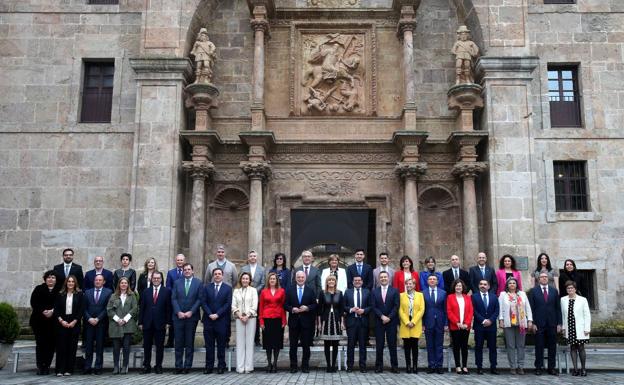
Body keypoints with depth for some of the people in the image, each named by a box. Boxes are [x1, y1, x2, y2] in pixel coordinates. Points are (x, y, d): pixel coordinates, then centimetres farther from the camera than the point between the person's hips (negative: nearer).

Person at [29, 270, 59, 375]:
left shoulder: (59, 291, 7)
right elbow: (33, 302, 0)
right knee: (40, 343, -2)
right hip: (39, 320, 0)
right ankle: (40, 366, 2)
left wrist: (52, 311, -16)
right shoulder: (39, 289, 9)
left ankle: (47, 366, 6)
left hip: (53, 321, 0)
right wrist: (43, 311, -13)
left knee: (51, 344, -1)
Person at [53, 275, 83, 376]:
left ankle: (69, 370, 6)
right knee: (61, 346, -2)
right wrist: (61, 320, -8)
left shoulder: (79, 294, 4)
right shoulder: (60, 295, 8)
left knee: (72, 347, 1)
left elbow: (81, 310, -1)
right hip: (62, 323, 1)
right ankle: (59, 370, 2)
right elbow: (56, 309, 4)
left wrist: (74, 321, -9)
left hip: (74, 323, -1)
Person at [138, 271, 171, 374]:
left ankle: (158, 366, 13)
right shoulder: (146, 291, 9)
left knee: (160, 346, 4)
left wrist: (168, 322, -6)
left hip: (160, 323, -2)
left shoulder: (166, 291, 2)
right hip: (147, 323, 2)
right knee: (147, 346, 8)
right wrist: (140, 322, 2)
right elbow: (142, 307, 7)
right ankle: (146, 366, 17)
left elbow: (168, 308, -1)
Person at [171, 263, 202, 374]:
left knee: (190, 343, 3)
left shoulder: (198, 283, 3)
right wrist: (178, 312, -8)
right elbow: (173, 299, 4)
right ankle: (178, 366, 9)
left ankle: (187, 366, 8)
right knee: (178, 342, 3)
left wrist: (191, 312, -10)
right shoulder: (177, 282, 9)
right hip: (178, 316, 1)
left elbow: (199, 299, -2)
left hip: (191, 316, -1)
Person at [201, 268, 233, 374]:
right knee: (209, 345, 4)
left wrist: (217, 314, -11)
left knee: (221, 345, 3)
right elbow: (203, 302, 3)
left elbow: (228, 304, -3)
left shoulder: (228, 288, 4)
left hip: (222, 320, -2)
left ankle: (221, 366, 10)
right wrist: (210, 314, -9)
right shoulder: (207, 287, 9)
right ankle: (209, 366, 9)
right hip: (209, 320, 2)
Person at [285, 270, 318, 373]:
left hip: (306, 321, 0)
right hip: (293, 321, 0)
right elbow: (285, 305, 3)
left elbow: (315, 305, 2)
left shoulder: (311, 290, 6)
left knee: (306, 345, 4)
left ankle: (305, 366, 13)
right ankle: (293, 366, 14)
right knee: (293, 345, 5)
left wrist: (307, 308, -15)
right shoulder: (290, 290, 6)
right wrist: (292, 309, -15)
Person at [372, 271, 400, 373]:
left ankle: (394, 365, 9)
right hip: (379, 322, 1)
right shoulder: (375, 292, 7)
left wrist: (389, 317, -12)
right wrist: (382, 316, -11)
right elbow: (374, 307, 1)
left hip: (391, 321, -1)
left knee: (392, 344, 2)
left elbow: (396, 306, -3)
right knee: (379, 345, 2)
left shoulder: (395, 291, 3)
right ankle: (379, 366, 8)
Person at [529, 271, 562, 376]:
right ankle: (538, 367, 9)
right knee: (539, 347, 2)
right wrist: (533, 323, -8)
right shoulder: (533, 291, 2)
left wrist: (559, 323, 2)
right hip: (539, 324, -2)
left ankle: (551, 368, 14)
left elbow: (558, 308, 8)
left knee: (552, 347, 6)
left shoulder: (554, 291, 9)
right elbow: (531, 308, -1)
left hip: (552, 323, 2)